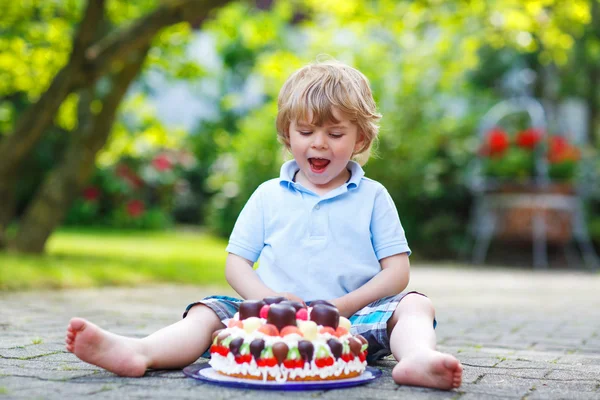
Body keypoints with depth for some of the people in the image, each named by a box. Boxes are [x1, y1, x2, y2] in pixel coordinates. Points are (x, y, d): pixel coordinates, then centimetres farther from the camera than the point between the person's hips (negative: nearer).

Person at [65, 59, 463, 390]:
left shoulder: (373, 197, 11)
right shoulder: (269, 196, 15)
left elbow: (397, 272, 5)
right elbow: (236, 264, 11)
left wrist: (343, 305, -12)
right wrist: (268, 298, -11)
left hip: (352, 320, -1)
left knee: (414, 304, -25)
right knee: (211, 312, -21)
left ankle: (417, 357, -56)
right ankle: (137, 352, -46)